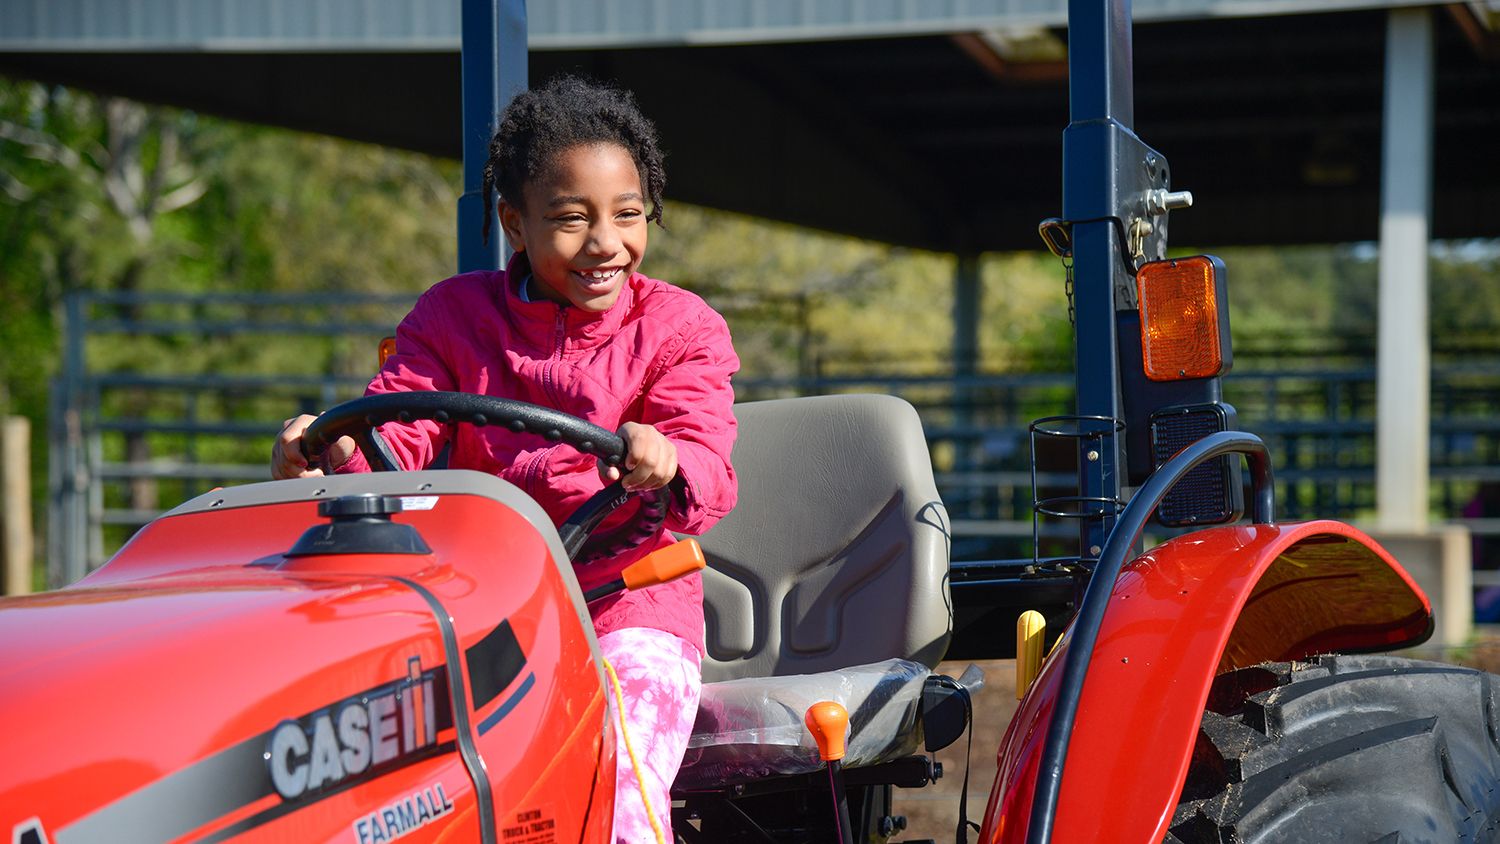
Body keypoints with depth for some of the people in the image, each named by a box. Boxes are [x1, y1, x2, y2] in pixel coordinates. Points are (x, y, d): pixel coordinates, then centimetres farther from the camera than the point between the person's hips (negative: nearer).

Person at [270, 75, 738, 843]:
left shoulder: (679, 328, 2)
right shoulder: (454, 315, 9)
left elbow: (707, 472, -13)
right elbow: (394, 431, -3)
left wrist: (663, 468, -39)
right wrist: (333, 451, -28)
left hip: (631, 611, -2)